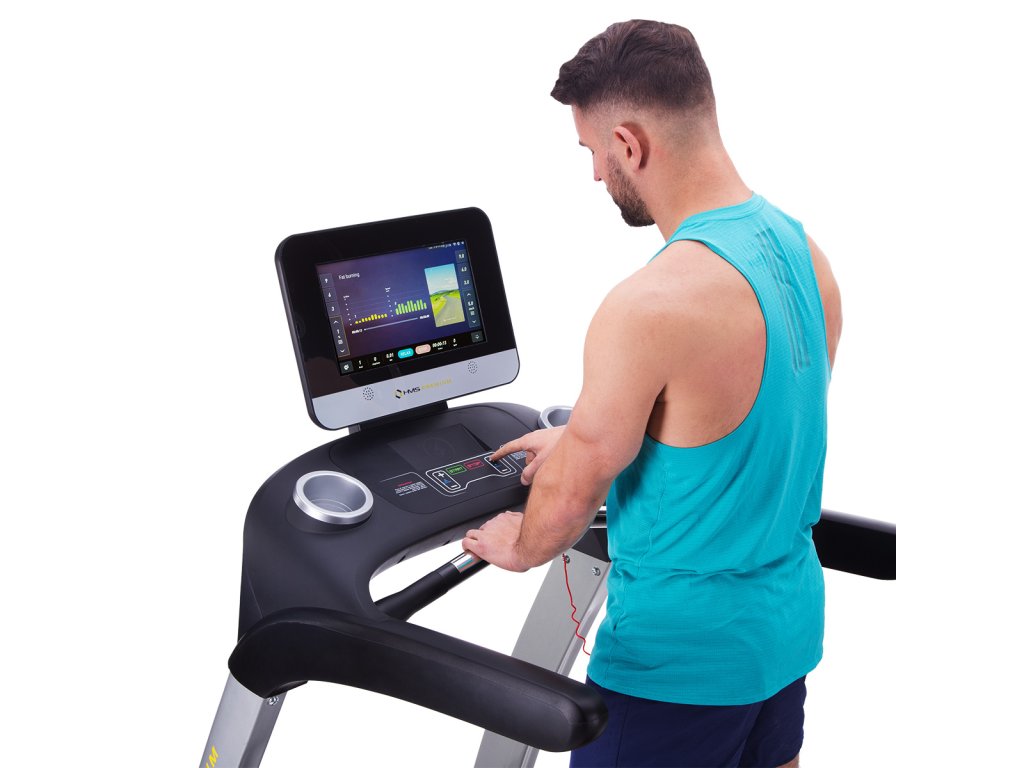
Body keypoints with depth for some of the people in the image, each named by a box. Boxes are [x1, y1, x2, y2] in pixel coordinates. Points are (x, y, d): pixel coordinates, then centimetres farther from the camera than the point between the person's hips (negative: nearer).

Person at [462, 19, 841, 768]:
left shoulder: (650, 308, -29)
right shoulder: (805, 251, -2)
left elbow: (573, 495, -17)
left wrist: (521, 546, 5)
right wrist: (583, 441, 20)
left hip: (683, 654, -8)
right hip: (791, 619, 8)